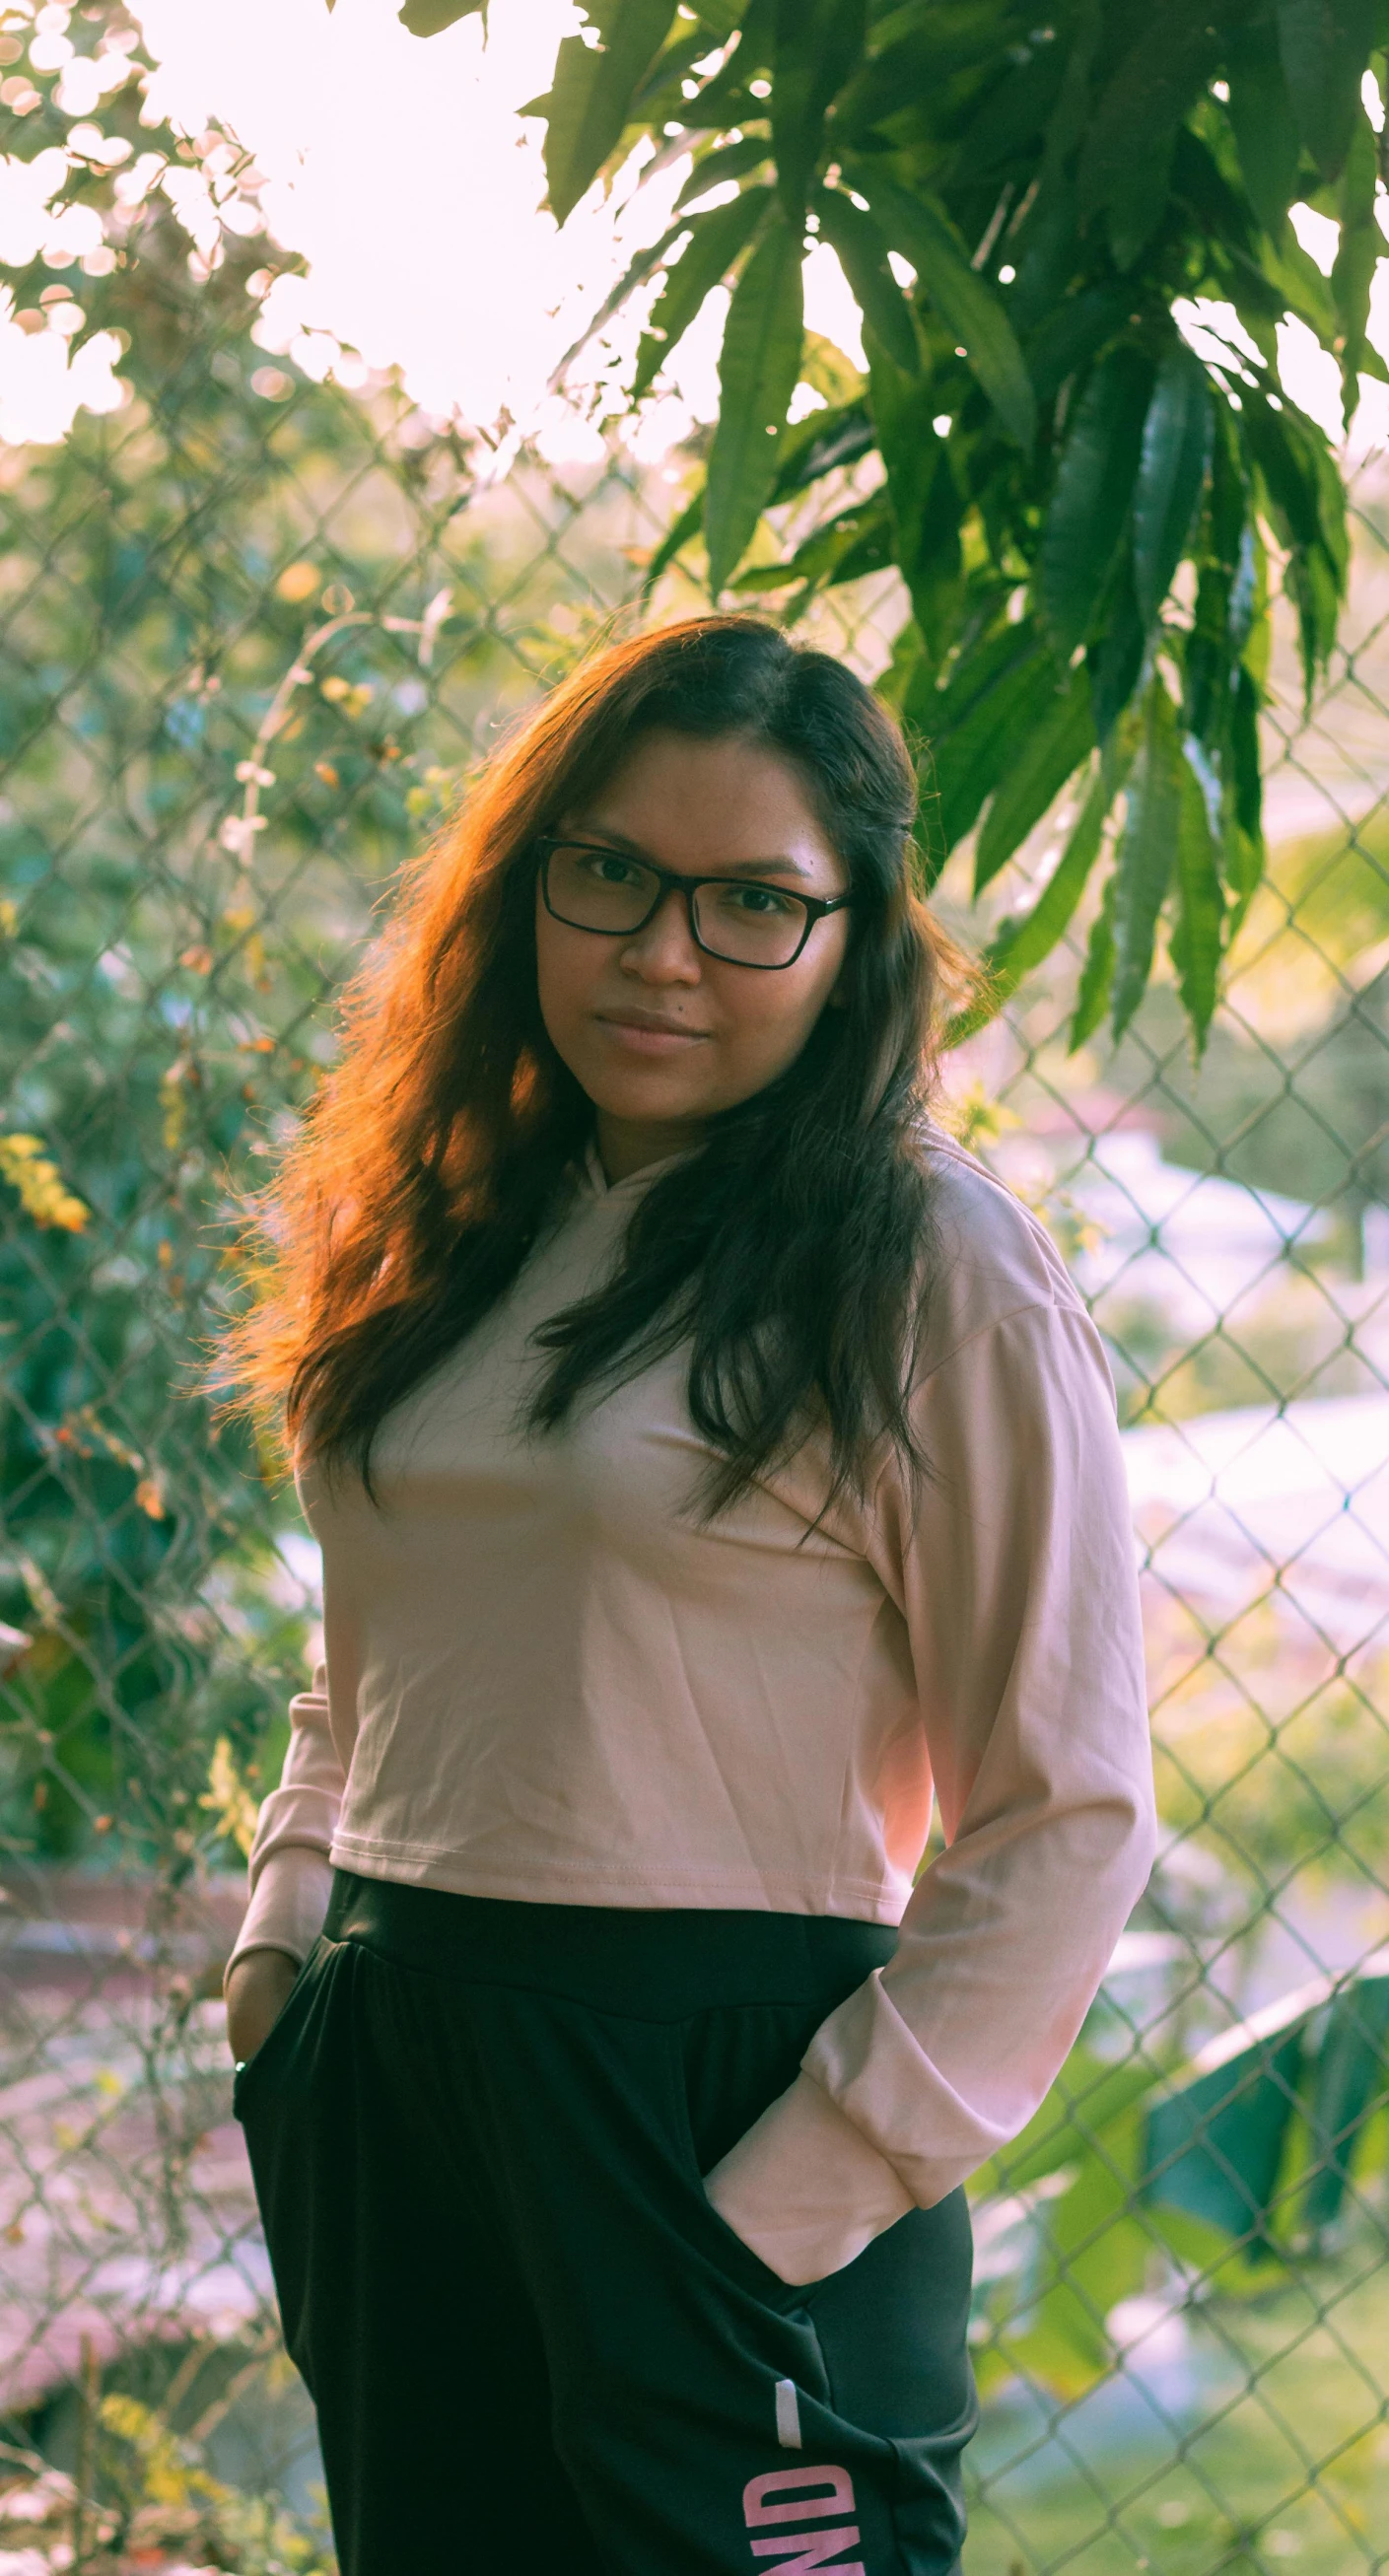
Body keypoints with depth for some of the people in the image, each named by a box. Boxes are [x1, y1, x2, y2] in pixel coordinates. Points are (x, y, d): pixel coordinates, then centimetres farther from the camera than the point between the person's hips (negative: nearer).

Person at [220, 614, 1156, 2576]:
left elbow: (1067, 1824, -11)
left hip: (711, 2092, -6)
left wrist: (794, 2204, -15)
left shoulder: (934, 1272, -9)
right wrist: (286, 1933, 7)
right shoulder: (444, 1226, 10)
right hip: (395, 2093, 6)